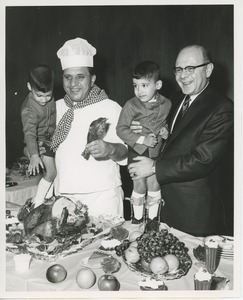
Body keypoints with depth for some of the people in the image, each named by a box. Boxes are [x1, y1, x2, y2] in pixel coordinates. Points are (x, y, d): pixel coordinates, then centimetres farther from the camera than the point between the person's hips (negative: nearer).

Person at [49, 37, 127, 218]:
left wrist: (110, 149, -26)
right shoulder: (57, 108, 8)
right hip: (63, 197, 4)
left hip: (102, 197, -3)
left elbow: (125, 152, -6)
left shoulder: (111, 108, -4)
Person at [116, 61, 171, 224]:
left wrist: (165, 130, -7)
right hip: (137, 151, -2)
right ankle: (137, 218, 24)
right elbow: (121, 129, -12)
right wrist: (142, 139, -18)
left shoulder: (166, 104, -2)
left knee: (154, 185, 6)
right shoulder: (131, 105, -11)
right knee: (140, 186, 3)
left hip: (157, 152, 2)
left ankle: (152, 218, 26)